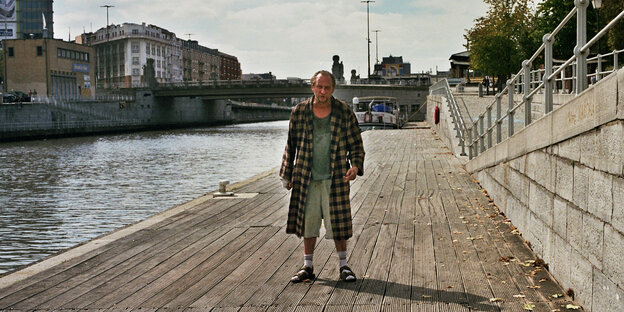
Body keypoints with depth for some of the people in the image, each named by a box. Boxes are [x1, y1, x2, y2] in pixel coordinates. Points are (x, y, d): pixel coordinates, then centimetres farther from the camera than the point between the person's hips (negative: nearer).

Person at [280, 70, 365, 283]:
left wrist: (355, 166, -13)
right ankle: (307, 267, 19)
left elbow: (356, 144, 5)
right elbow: (291, 145, 10)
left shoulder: (344, 113, -2)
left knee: (337, 222, 1)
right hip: (306, 179, 2)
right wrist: (287, 175, 10)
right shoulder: (299, 112, 1)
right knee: (308, 222, 7)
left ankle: (343, 265, 16)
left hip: (335, 179, -1)